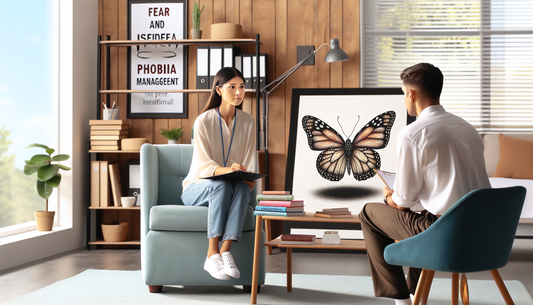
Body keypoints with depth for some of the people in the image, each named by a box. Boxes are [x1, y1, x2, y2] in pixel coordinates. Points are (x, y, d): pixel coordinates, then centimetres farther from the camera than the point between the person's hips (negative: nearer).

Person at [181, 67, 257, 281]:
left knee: (242, 188, -33)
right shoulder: (203, 121, -12)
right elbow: (203, 165, -20)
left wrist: (249, 178, -25)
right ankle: (213, 254, -39)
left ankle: (225, 251, -41)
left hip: (231, 187, 3)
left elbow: (250, 161, -2)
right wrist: (227, 170, -41)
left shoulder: (248, 122, 1)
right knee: (221, 185, -37)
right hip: (197, 187, -3)